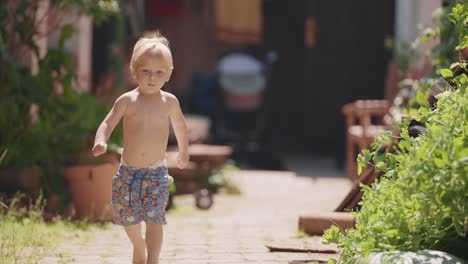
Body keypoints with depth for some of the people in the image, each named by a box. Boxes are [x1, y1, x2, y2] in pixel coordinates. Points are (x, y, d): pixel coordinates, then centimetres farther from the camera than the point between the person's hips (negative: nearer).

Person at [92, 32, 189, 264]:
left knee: (154, 218, -14)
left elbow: (180, 126, 17)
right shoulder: (127, 101, -6)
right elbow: (108, 124, -14)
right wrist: (100, 142, -35)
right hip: (128, 171, 1)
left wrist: (183, 152, 31)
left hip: (157, 173, -1)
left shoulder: (169, 102, -1)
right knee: (128, 219, 15)